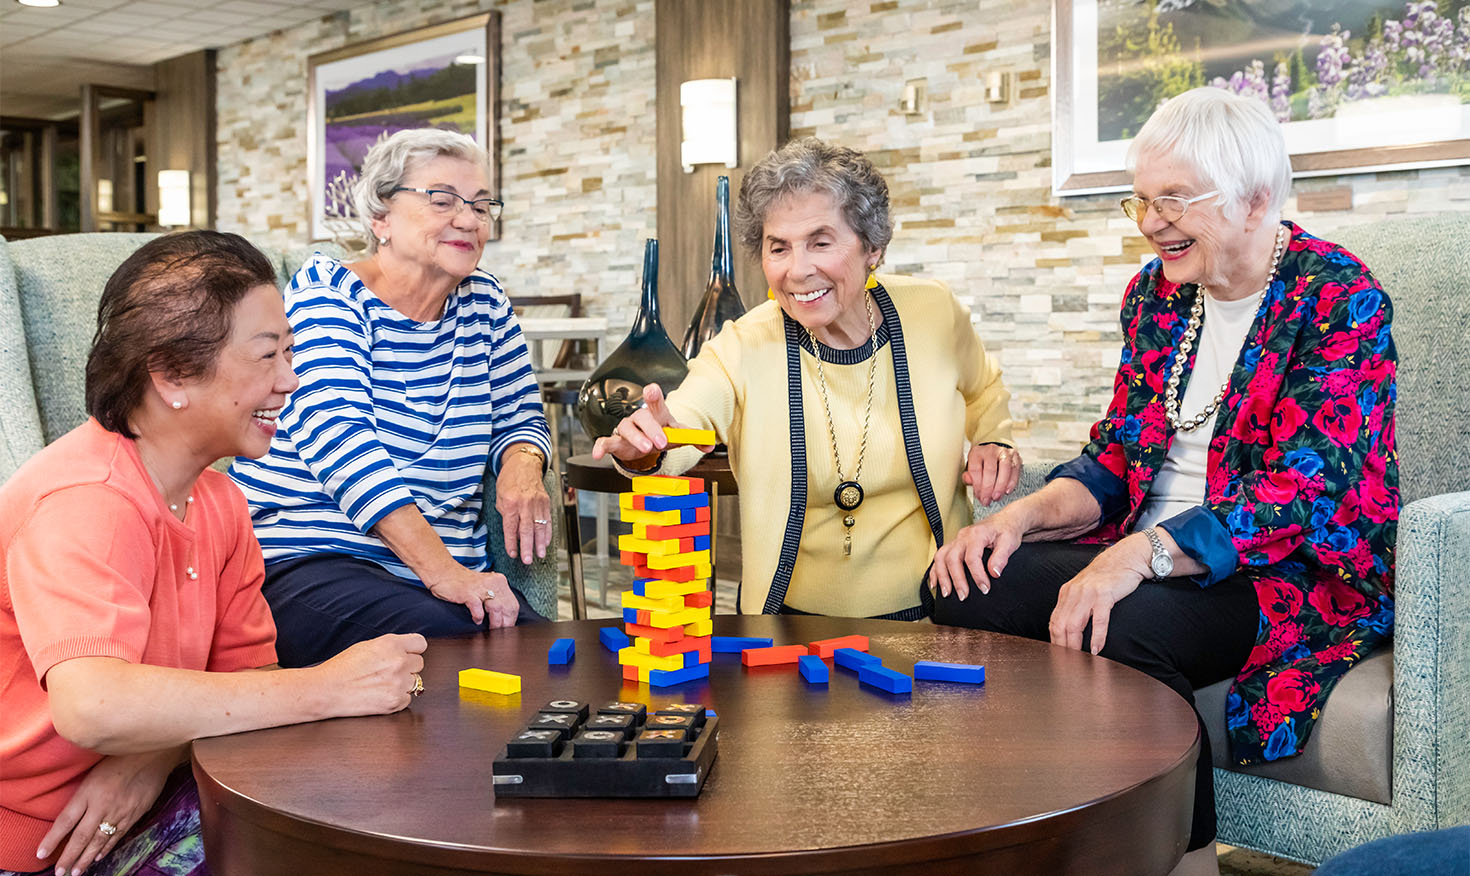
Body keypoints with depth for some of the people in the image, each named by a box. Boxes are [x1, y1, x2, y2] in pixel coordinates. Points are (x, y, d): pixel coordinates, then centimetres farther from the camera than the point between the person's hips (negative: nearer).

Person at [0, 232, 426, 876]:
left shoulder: (217, 501, 3)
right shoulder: (87, 502, -25)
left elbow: (247, 670, 2)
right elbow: (92, 707, -39)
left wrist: (155, 758, -19)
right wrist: (330, 688, -34)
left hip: (134, 806, 8)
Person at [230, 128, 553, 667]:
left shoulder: (483, 302, 12)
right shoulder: (326, 293, -4)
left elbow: (520, 416, 21)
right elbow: (338, 437, -18)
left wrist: (522, 470, -7)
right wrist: (440, 568, -30)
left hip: (454, 571, 5)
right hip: (304, 561, -5)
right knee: (450, 643, -34)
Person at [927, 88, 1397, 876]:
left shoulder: (1341, 300, -9)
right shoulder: (1156, 292, 11)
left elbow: (1300, 493, -20)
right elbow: (1116, 457, 11)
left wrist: (1143, 554, -33)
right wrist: (1024, 515, -9)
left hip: (1303, 572, -6)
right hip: (1148, 561, 6)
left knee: (1121, 629, -36)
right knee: (967, 589, -17)